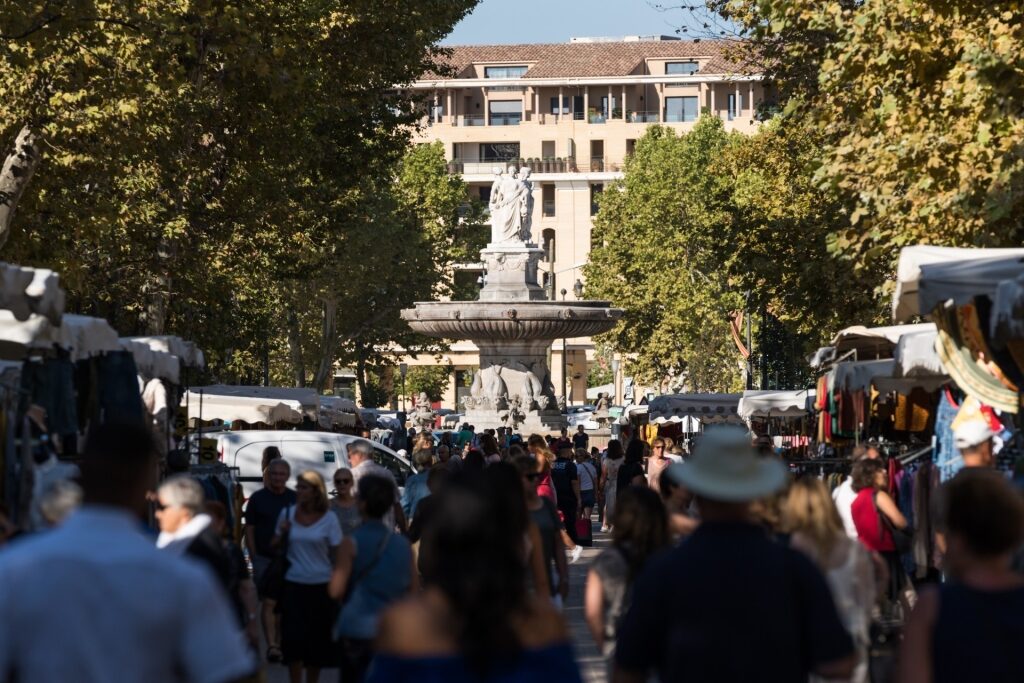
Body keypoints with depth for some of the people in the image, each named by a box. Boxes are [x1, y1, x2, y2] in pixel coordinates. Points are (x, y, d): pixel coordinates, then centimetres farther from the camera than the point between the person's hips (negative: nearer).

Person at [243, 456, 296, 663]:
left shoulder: (295, 499, 7)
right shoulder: (258, 498, 0)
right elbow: (249, 529, 2)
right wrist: (253, 556, -4)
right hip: (264, 558, -3)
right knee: (268, 602, -9)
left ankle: (279, 643, 21)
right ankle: (271, 646, -13)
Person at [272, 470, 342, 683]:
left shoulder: (328, 518, -4)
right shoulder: (287, 513, 2)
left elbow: (336, 553, -3)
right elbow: (275, 545, 14)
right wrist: (282, 533, -7)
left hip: (320, 586, -1)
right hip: (294, 585, 1)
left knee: (318, 639, 7)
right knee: (294, 638, -6)